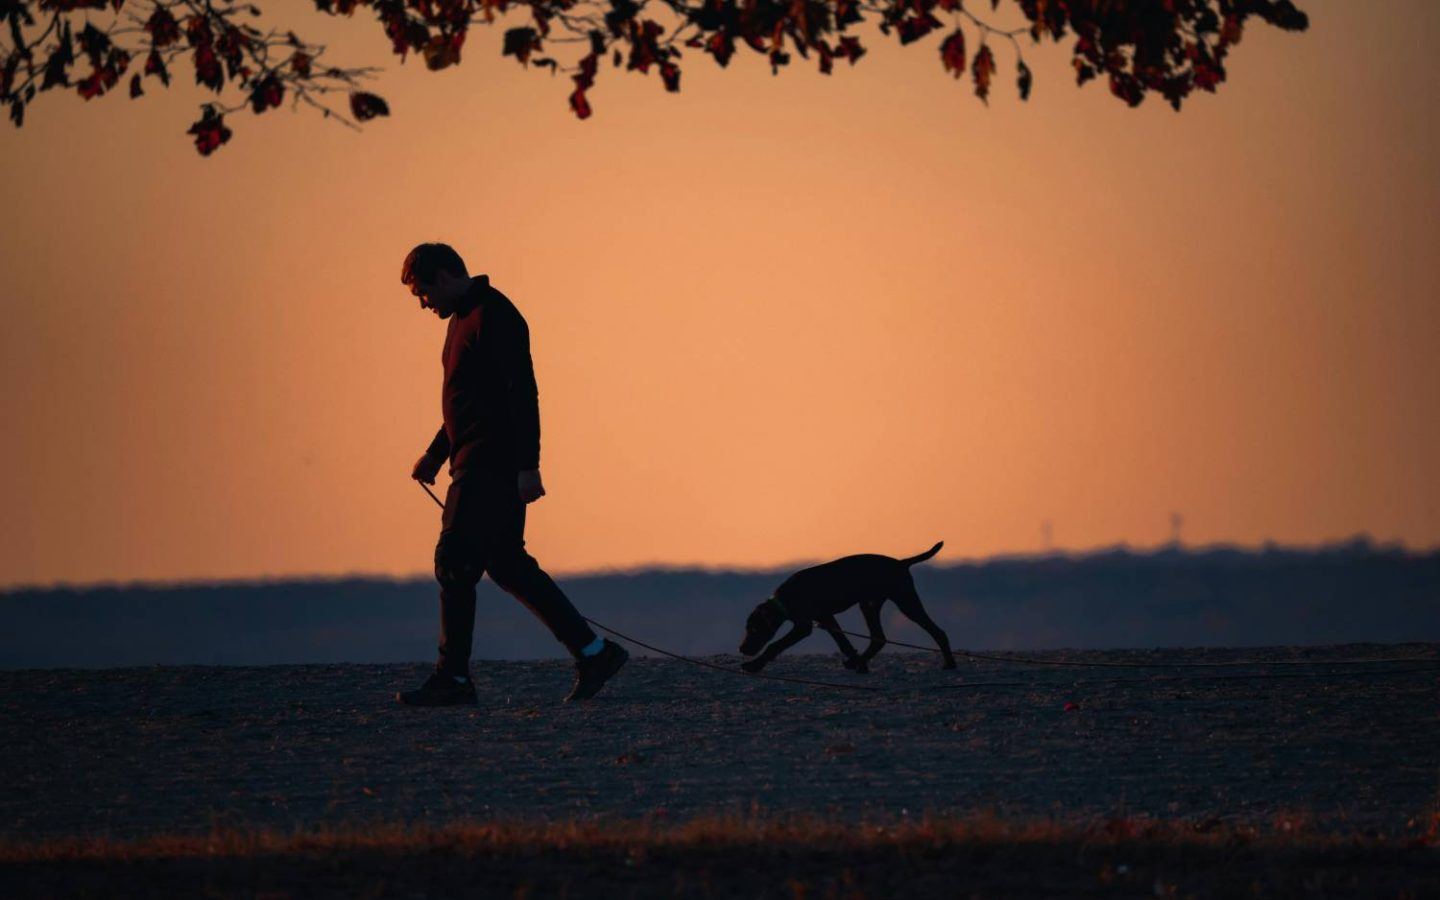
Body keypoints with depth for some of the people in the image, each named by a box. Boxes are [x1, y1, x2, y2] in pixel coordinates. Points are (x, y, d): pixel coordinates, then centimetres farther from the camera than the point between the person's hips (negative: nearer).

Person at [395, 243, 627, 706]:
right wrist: (436, 454, 23)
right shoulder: (464, 318, 19)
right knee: (508, 565, 10)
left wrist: (527, 467, -24)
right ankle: (593, 652, 12)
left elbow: (522, 394, -19)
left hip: (492, 467, -10)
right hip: (477, 465, 10)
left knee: (455, 563, -9)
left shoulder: (494, 317, -13)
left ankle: (453, 678, -5)